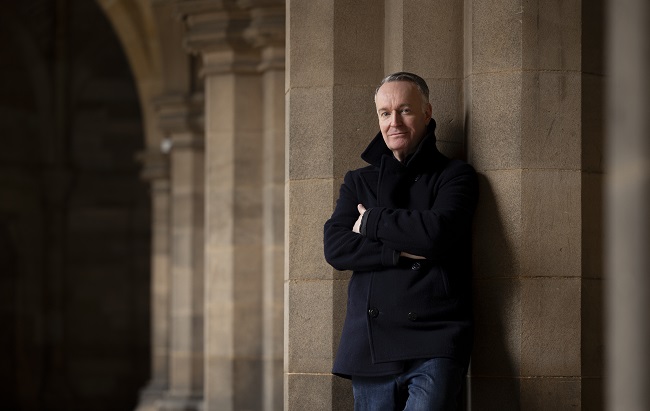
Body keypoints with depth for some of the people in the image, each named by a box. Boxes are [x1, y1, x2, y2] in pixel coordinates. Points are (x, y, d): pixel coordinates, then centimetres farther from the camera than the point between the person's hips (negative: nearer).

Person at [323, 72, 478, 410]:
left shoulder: (455, 176, 9)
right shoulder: (359, 182, 20)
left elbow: (437, 232, -11)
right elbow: (335, 247, 4)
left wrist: (372, 222, 2)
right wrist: (402, 253, -9)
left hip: (434, 343, -4)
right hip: (370, 343, 4)